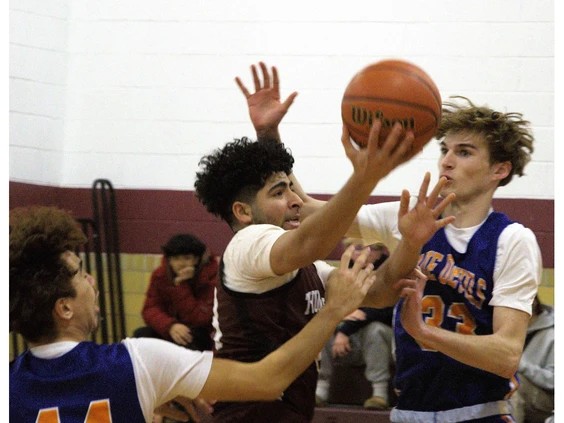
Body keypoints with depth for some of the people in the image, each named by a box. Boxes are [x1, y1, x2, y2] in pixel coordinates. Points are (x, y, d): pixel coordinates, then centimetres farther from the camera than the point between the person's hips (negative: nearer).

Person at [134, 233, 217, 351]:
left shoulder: (210, 275, -18)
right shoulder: (160, 275, -3)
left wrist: (181, 285, -29)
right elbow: (150, 309, -12)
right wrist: (170, 326, -33)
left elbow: (199, 319, -23)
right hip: (171, 332, 4)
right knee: (141, 334, -22)